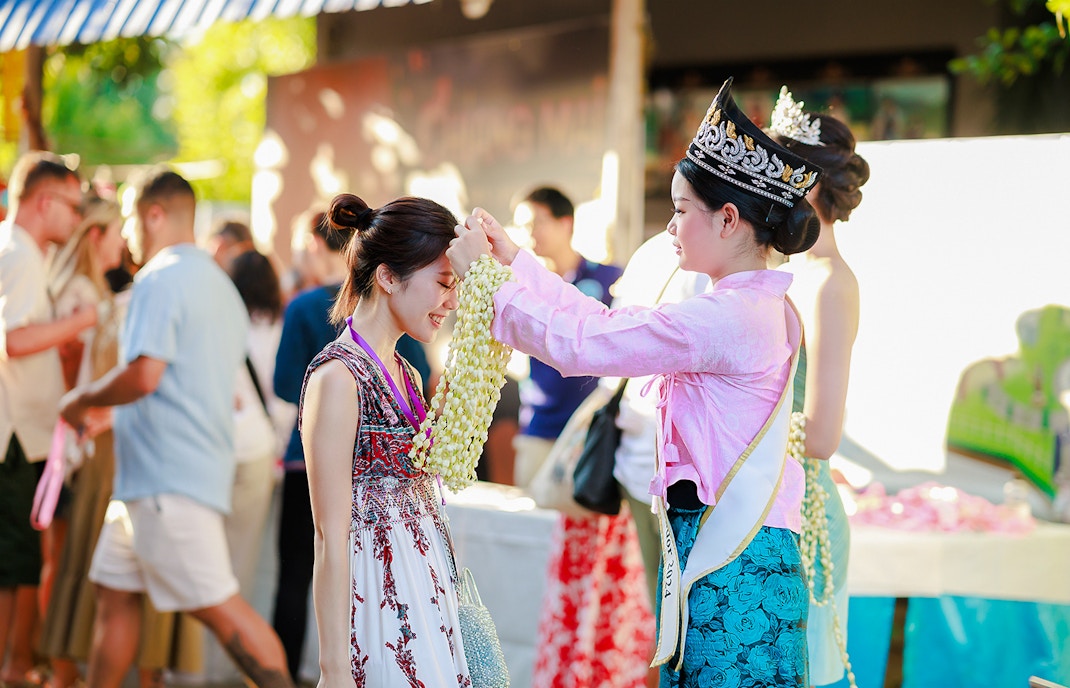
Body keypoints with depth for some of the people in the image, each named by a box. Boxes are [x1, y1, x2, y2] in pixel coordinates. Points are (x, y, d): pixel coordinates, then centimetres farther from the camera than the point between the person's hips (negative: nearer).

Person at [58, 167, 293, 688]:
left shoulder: (160, 279, -12)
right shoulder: (220, 286, 19)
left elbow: (143, 375, -24)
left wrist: (80, 400, -6)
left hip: (168, 478, -10)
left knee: (216, 605, -9)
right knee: (114, 592, 14)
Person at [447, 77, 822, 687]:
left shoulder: (724, 317, -18)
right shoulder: (763, 309, 12)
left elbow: (582, 341, -15)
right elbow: (612, 323, 17)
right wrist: (514, 259, 19)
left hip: (731, 567, -9)